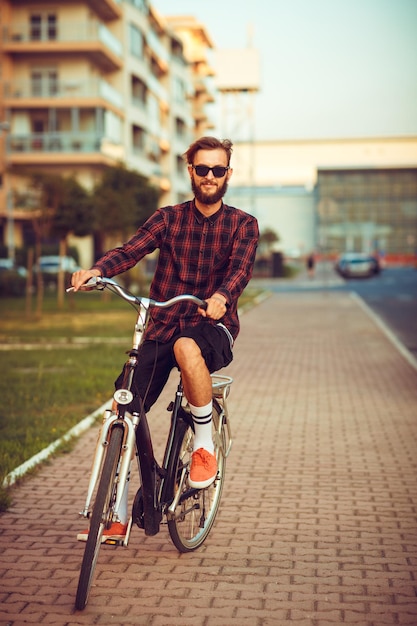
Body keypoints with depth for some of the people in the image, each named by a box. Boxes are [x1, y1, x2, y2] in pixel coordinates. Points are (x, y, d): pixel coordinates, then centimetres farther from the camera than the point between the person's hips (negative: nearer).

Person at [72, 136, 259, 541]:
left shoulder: (242, 225, 4)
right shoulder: (168, 218, 9)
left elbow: (240, 268, -15)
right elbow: (132, 249, -8)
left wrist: (221, 298, -38)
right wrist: (97, 270, -30)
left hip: (214, 327, -3)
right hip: (162, 327, 3)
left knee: (186, 347, -39)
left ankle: (205, 446, -16)